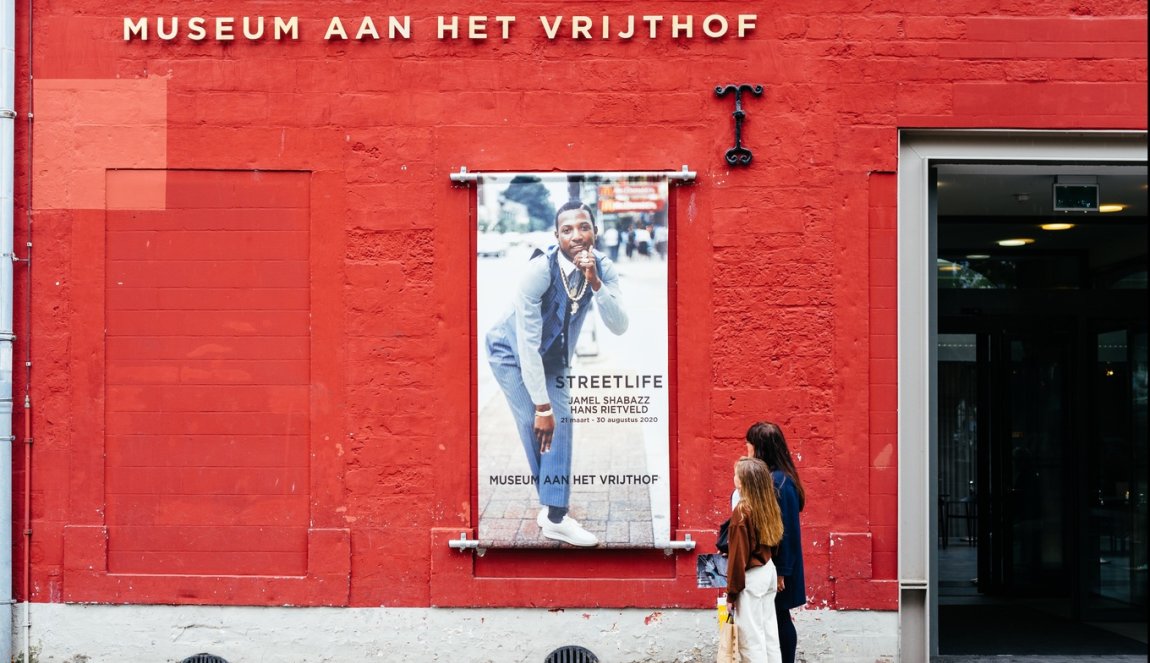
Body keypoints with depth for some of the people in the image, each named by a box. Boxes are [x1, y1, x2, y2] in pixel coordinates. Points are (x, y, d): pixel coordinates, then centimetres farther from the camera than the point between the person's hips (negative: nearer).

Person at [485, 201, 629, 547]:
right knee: (536, 424, -14)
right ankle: (553, 511, -4)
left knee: (560, 421, -3)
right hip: (513, 350, -5)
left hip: (554, 355, 5)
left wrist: (594, 282, -44)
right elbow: (527, 342, -32)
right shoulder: (540, 269, -34)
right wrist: (542, 406, -31)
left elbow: (619, 326, -29)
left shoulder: (603, 268, -20)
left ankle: (554, 515, 1)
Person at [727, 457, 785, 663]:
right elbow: (772, 541, 6)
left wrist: (732, 593, -10)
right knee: (769, 632, 14)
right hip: (769, 571, 8)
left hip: (751, 577, -8)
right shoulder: (768, 506, 3)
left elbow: (738, 555, -16)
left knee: (751, 638, 0)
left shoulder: (741, 511, -18)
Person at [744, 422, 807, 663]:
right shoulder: (772, 477, 8)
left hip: (776, 565, -9)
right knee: (777, 618, 13)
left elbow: (785, 530, -20)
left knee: (779, 618, 0)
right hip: (766, 563, 9)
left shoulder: (778, 482, -19)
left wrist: (781, 571, -19)